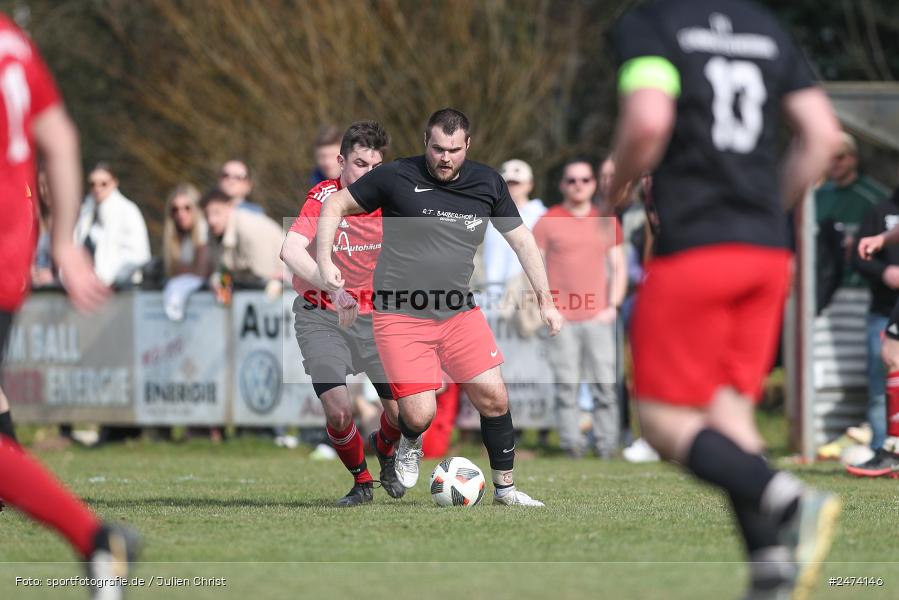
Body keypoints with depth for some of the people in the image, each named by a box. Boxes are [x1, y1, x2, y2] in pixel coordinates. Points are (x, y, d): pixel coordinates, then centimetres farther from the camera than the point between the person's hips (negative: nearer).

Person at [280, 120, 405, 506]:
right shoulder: (324, 198, -18)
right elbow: (291, 252, -33)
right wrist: (333, 289, -45)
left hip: (374, 315, 4)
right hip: (321, 316, -3)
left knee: (403, 412, -2)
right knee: (339, 411, -18)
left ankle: (384, 450, 34)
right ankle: (361, 481, 10)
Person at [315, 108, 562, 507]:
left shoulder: (487, 184, 4)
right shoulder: (396, 178, -8)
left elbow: (521, 239, 14)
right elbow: (335, 205, 2)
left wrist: (545, 300, 11)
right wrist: (325, 261, -12)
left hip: (459, 313, 4)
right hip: (400, 316, -4)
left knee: (494, 398, -7)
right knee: (420, 416, -11)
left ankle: (505, 488, 11)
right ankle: (410, 443, 27)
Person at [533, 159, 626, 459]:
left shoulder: (607, 223, 15)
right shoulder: (547, 222, 8)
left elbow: (619, 268, 17)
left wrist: (613, 305, 4)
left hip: (599, 318, 2)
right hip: (561, 320, -2)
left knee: (605, 384, -6)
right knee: (566, 384, -7)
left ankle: (607, 443, -2)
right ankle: (571, 442, -4)